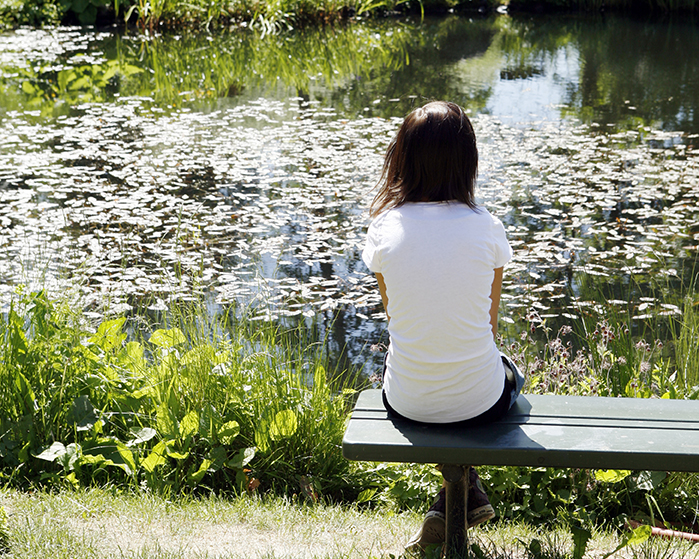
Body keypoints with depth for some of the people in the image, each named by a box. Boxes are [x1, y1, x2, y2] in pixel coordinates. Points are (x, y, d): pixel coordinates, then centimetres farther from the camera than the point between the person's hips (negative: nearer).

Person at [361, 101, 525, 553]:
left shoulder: (384, 228, -11)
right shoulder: (486, 228, -13)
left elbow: (395, 315, 3)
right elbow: (490, 325, 0)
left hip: (406, 402, 1)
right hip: (479, 403, -1)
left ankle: (465, 490, 29)